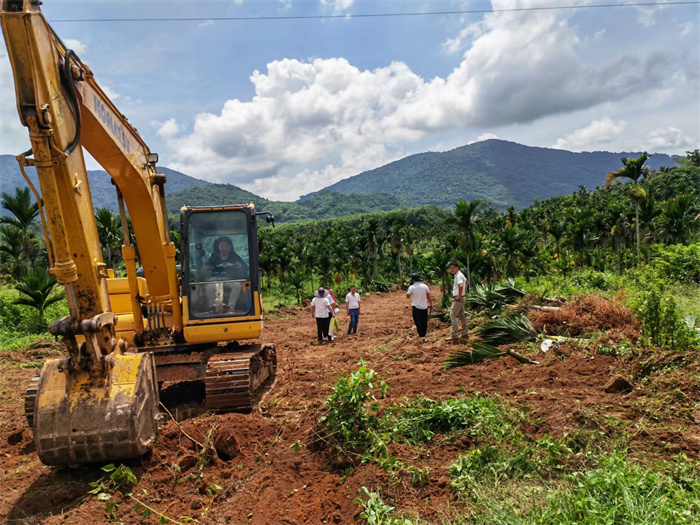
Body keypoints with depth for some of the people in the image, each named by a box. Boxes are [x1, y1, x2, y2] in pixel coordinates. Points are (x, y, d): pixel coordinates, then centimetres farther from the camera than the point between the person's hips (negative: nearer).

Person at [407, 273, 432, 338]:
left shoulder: (411, 287, -11)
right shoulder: (425, 286, -2)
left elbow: (408, 295, -5)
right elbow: (428, 296, 0)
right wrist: (430, 304, 8)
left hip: (416, 307, -3)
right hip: (424, 306, 3)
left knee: (418, 321, 3)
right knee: (424, 321, 14)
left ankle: (421, 334, -1)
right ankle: (424, 333, 21)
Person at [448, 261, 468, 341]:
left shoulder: (458, 276, -18)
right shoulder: (460, 275, 13)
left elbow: (461, 286, -37)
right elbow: (466, 282, 33)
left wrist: (459, 295, -25)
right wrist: (464, 291, 26)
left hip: (458, 299, -10)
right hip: (461, 299, 10)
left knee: (453, 316, -9)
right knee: (462, 316, 16)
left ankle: (455, 335, -10)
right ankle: (465, 333, 24)